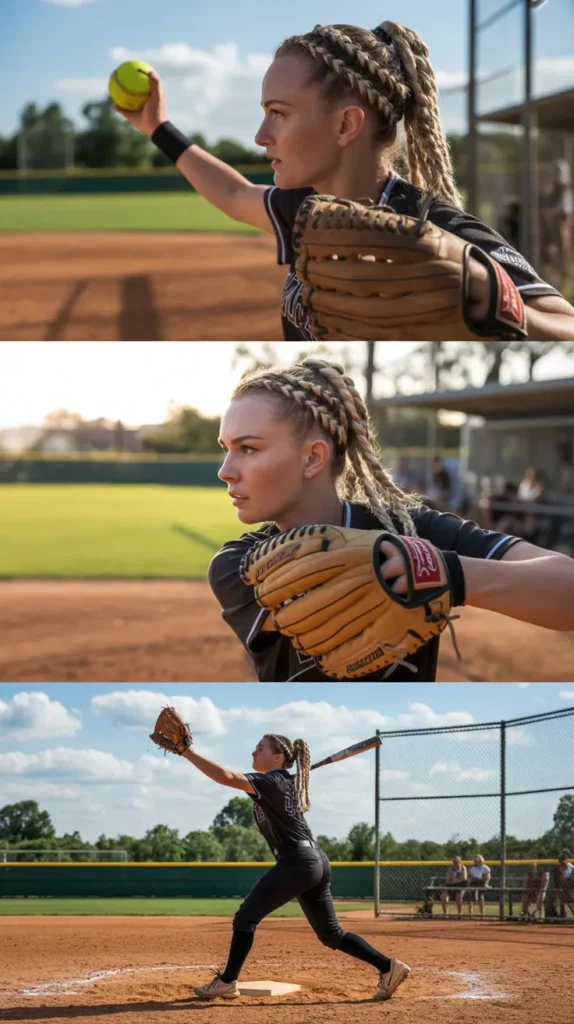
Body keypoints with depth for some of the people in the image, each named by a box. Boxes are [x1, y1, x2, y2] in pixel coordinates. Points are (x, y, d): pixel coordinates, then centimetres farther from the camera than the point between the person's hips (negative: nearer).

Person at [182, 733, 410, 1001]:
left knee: (246, 917, -3)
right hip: (317, 862, 10)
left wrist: (188, 752, -22)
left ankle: (227, 982, -1)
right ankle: (389, 967, 9)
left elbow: (226, 777, -23)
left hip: (296, 863, -10)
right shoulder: (288, 782, 17)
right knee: (330, 933, 14)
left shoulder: (270, 782, -10)